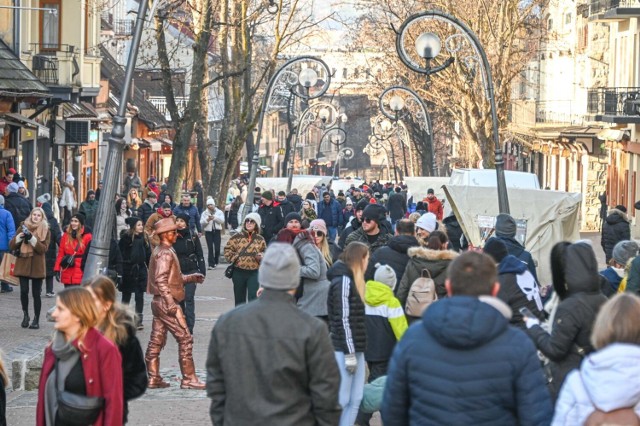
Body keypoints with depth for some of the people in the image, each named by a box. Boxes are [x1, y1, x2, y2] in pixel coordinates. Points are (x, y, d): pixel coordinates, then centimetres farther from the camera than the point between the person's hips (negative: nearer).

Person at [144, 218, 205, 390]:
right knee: (185, 338, -7)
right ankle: (189, 379, -5)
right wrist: (171, 304, -26)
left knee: (156, 340, 10)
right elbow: (161, 280, -23)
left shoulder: (160, 251, 17)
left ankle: (153, 378, 12)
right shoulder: (165, 253, -14)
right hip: (166, 303, -10)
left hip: (159, 303, 10)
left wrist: (191, 278, 19)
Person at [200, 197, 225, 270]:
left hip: (217, 231, 0)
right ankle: (211, 264, -3)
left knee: (217, 247, -4)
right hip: (208, 231, 0)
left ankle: (216, 261, 22)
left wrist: (214, 217, -20)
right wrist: (207, 219, -18)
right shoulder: (204, 213, 9)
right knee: (210, 248, -5)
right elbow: (201, 222, -1)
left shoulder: (219, 212, 7)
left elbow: (222, 220, -8)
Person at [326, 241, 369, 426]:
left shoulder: (352, 280, 17)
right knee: (341, 400, -7)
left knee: (355, 400, 8)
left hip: (356, 350, 9)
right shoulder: (344, 281, -12)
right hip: (344, 350, -9)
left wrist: (356, 351, 16)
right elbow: (343, 320, -16)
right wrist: (349, 353, -18)